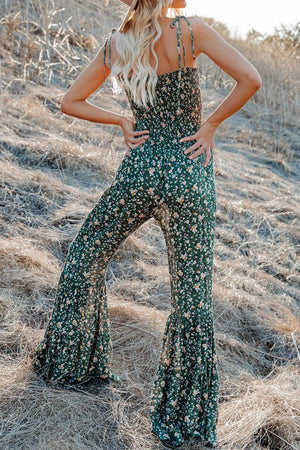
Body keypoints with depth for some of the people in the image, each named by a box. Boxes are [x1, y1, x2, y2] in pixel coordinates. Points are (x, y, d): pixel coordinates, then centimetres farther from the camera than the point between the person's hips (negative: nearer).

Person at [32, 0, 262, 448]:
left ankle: (70, 360, 39)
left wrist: (123, 122, 12)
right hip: (188, 172, -3)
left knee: (84, 258, 24)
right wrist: (211, 125, -4)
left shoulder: (115, 45, 7)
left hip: (138, 171, 3)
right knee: (192, 297, 7)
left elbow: (71, 101, 16)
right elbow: (251, 79, -14)